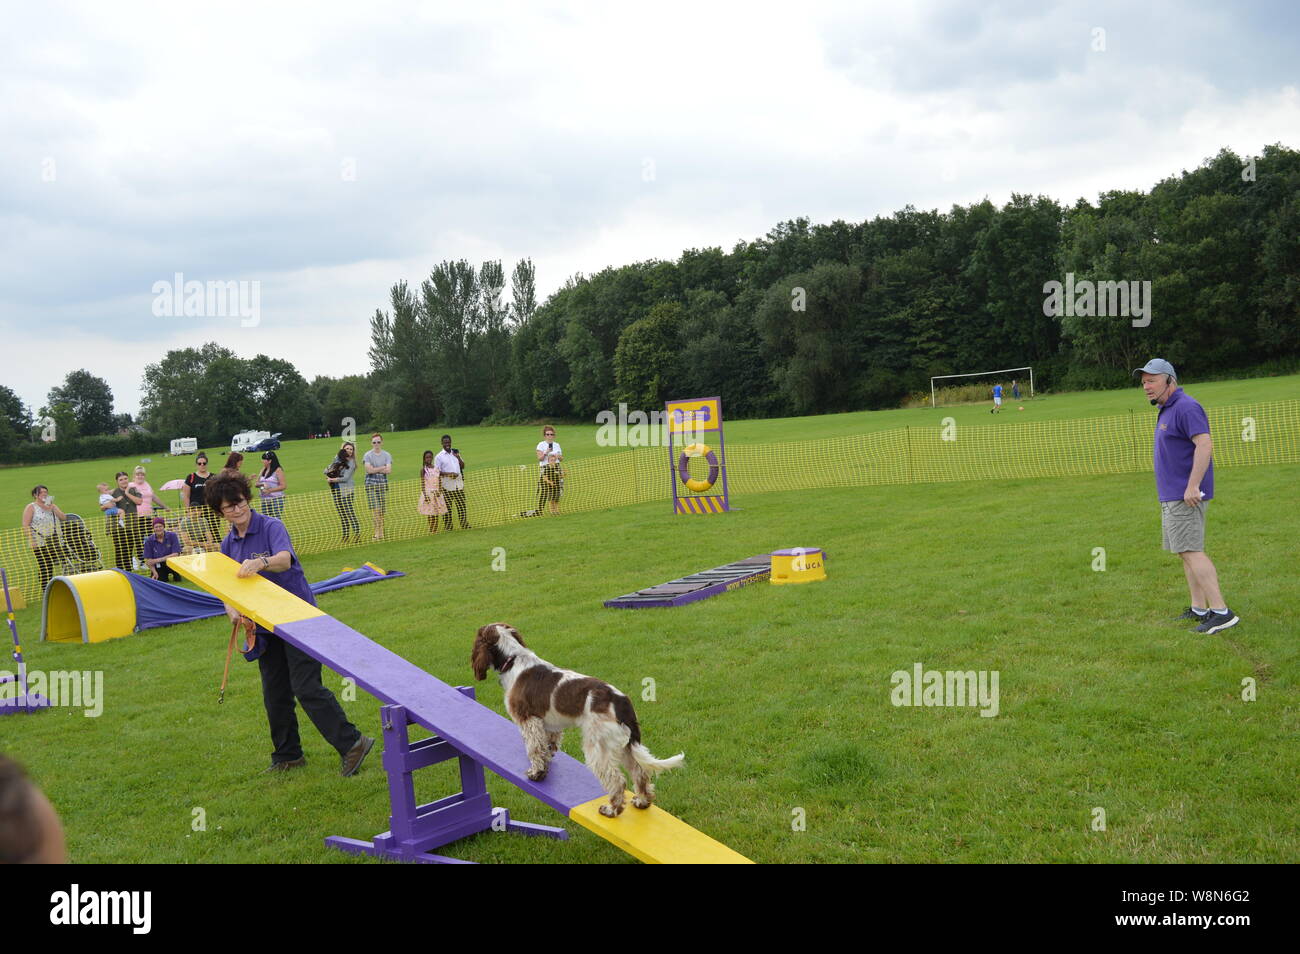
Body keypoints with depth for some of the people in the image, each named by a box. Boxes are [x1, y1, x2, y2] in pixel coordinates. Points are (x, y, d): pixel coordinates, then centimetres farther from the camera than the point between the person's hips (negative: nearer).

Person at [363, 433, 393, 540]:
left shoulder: (387, 455, 8)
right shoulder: (368, 455, 3)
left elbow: (388, 470, -6)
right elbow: (369, 470, -11)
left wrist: (375, 470, -9)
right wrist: (383, 468, -5)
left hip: (383, 484, 2)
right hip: (371, 485, -2)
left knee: (382, 511, 3)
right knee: (375, 509, -11)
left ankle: (380, 532, 9)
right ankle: (378, 532, -10)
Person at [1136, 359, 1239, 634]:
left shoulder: (1186, 407, -15)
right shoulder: (1166, 410, 17)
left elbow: (1205, 444, -25)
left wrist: (1193, 485, -28)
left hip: (1186, 496, -11)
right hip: (1172, 496, 11)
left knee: (1191, 551, -13)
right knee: (1187, 552, 13)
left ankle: (1221, 612, -14)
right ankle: (1199, 609, 18)